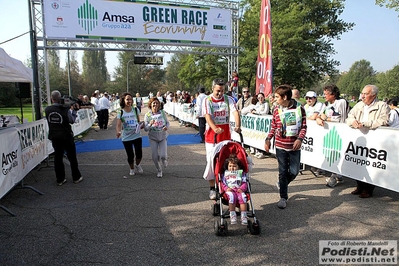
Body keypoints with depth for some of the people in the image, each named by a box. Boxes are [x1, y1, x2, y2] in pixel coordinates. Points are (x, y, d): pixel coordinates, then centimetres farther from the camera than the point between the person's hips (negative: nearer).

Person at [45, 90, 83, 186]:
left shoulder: (47, 109, -5)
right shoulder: (65, 109, -16)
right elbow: (72, 120, -11)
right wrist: (73, 110, 0)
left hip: (54, 137, 3)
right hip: (66, 136, -3)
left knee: (58, 157, 10)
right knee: (72, 157, 9)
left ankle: (60, 179, 15)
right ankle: (76, 177, 18)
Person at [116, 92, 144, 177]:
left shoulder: (136, 110, 0)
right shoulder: (120, 112, -6)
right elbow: (118, 124, -17)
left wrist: (141, 125, -11)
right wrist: (118, 131, -37)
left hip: (137, 136, 1)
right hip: (126, 137, -1)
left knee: (139, 154, -3)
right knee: (130, 155, 7)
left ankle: (137, 165, 31)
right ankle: (132, 169, 36)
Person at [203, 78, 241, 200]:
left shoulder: (228, 99, 3)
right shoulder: (207, 101, -4)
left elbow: (235, 112, -13)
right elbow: (208, 116, -19)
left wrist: (238, 126, -33)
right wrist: (215, 128, -38)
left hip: (226, 135, 2)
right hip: (211, 135, -2)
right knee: (212, 161, 1)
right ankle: (212, 188, 13)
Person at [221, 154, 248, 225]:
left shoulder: (241, 173, 23)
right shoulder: (225, 173, 24)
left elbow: (244, 183, 13)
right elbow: (223, 183, 12)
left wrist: (242, 188, -8)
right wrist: (226, 188, -8)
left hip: (239, 190, 1)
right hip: (230, 190, -1)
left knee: (243, 197, -31)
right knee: (232, 196, -34)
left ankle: (244, 216, -29)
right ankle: (232, 216, -29)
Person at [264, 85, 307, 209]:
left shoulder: (299, 109, -5)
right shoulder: (276, 110, 1)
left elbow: (303, 126, 0)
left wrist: (300, 139, -15)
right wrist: (268, 139, -2)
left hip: (294, 146, -1)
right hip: (280, 146, 1)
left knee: (294, 171, 6)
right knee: (283, 171, 6)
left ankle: (282, 184, 36)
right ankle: (283, 197, 18)